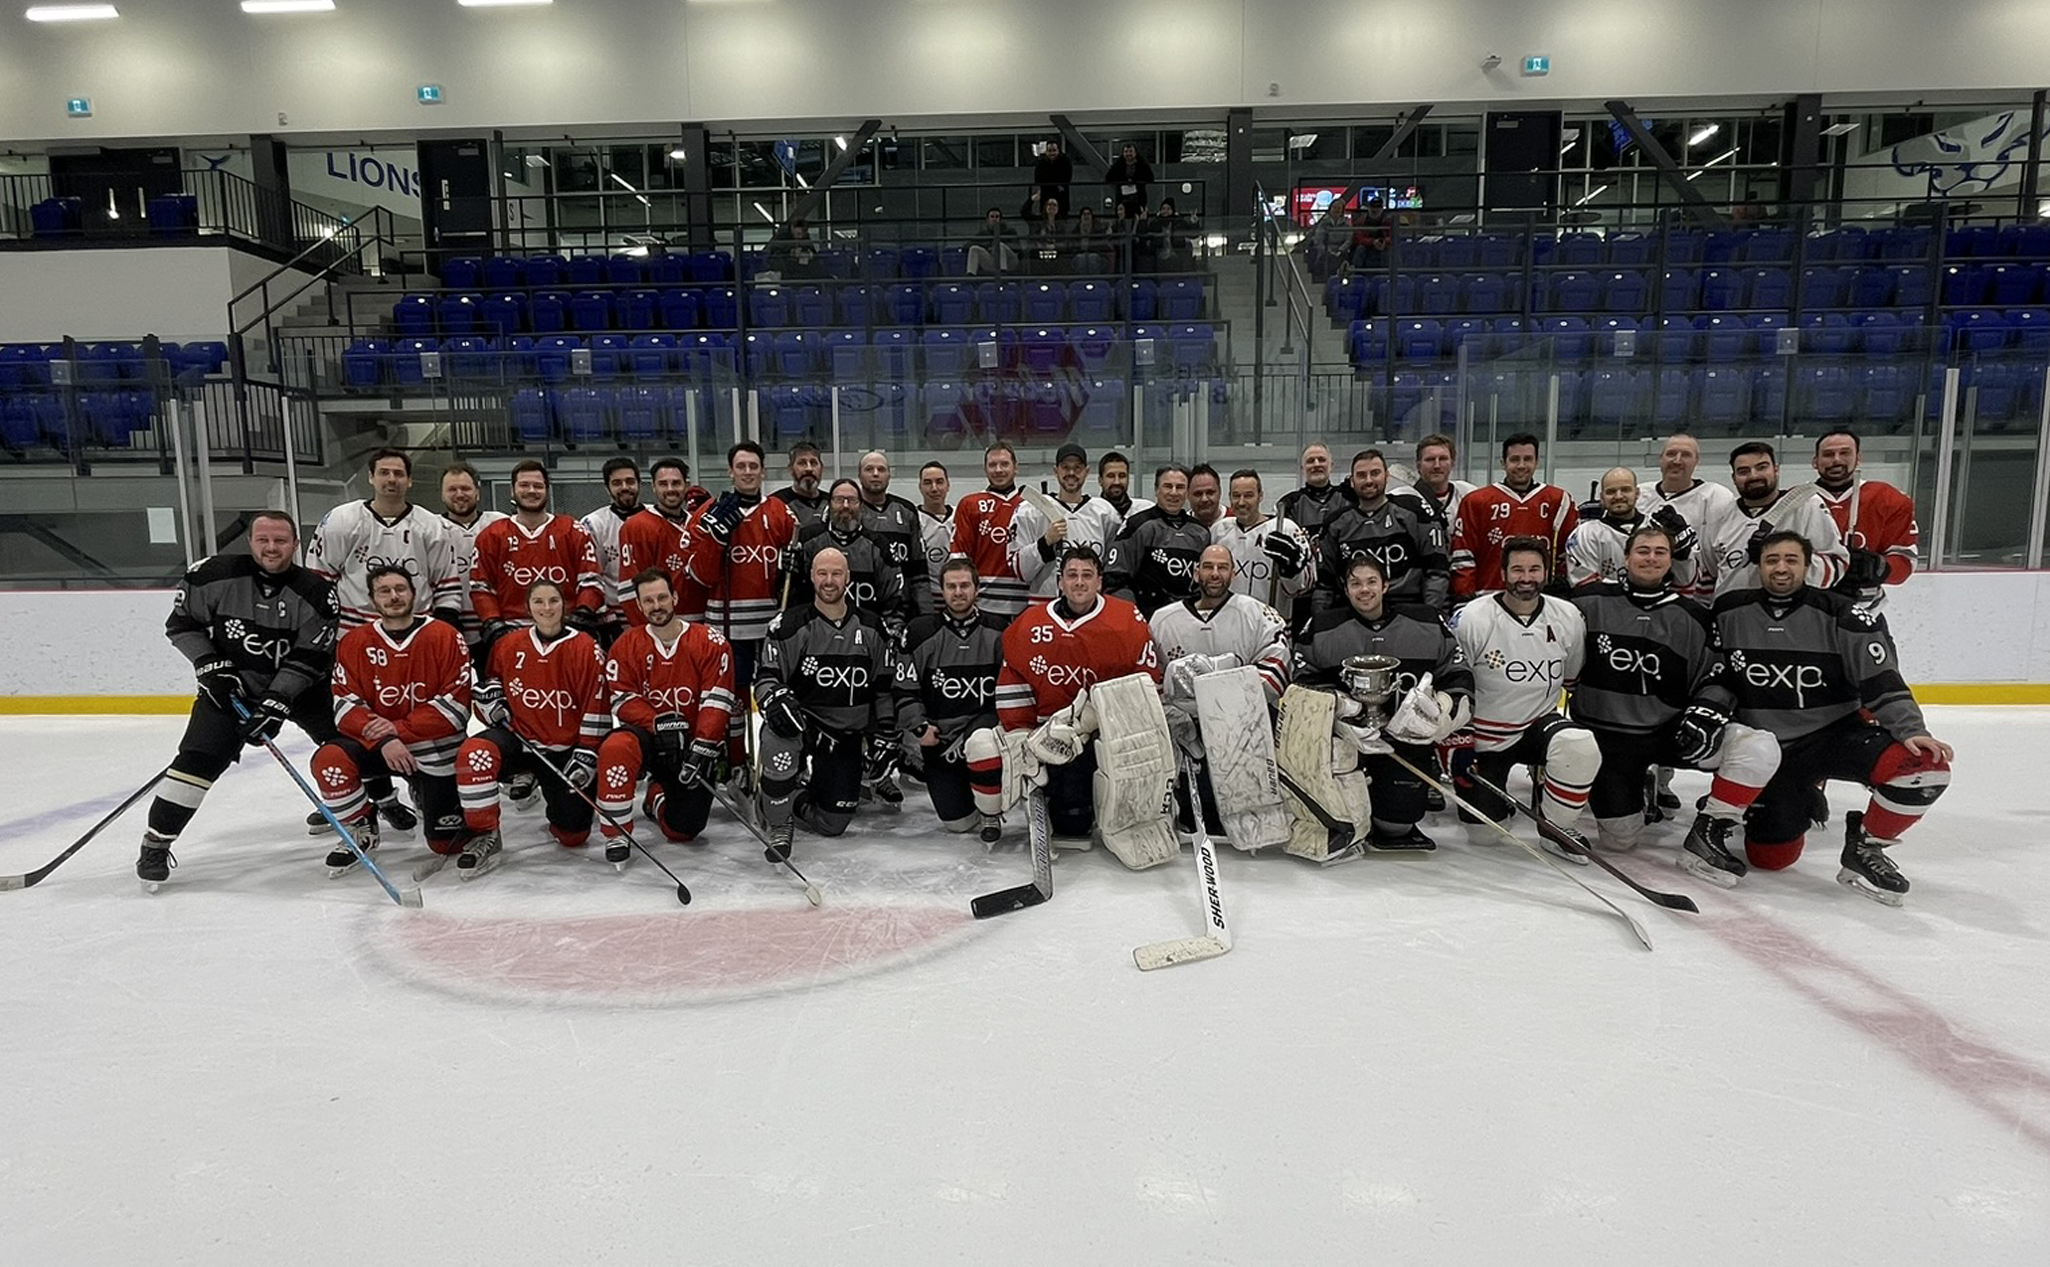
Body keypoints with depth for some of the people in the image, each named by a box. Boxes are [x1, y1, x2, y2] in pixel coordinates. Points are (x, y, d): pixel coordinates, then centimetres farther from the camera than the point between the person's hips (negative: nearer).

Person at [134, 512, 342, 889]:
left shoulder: (317, 592, -16)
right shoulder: (217, 574, -15)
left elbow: (310, 659, -16)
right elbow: (181, 621, -2)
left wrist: (276, 704, -23)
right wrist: (210, 666, -13)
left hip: (295, 685, 1)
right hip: (228, 682, -1)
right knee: (199, 757, -15)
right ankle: (156, 843, -3)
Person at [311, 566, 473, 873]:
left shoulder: (445, 636, -10)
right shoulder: (354, 643, -2)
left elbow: (457, 704, -14)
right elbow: (346, 706, -7)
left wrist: (400, 729, -21)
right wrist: (382, 739, -24)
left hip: (434, 750, -2)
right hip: (375, 744, 2)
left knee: (446, 843, -1)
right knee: (328, 758, -30)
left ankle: (423, 793, 35)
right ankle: (360, 831, -2)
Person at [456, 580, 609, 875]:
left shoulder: (586, 649, -10)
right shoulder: (508, 646, 0)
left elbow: (597, 708, -8)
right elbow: (488, 681, 19)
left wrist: (586, 757, -11)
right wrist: (492, 700, -3)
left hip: (564, 751, -1)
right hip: (518, 738, 2)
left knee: (573, 835, -1)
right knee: (473, 752, -32)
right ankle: (484, 838, -16)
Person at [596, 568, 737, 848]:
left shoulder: (711, 642, -7)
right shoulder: (626, 646, -1)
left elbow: (716, 701, -12)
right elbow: (624, 701, -6)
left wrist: (703, 749, -21)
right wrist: (660, 723, -23)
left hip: (695, 744, 0)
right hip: (648, 737, 0)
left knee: (682, 830, -2)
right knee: (615, 747, -36)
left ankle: (658, 795, 35)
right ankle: (615, 833, -19)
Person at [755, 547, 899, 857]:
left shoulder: (871, 628, 5)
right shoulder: (791, 624, -5)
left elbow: (885, 688, 11)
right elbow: (766, 676, -8)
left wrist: (884, 734, 5)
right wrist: (775, 698, -29)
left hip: (847, 737, 3)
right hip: (801, 723, -3)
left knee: (833, 824, -3)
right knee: (777, 732, -40)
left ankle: (797, 799, 34)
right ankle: (779, 825, -19)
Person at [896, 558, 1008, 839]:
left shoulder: (998, 630, 1)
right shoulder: (920, 631, -2)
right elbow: (904, 689, 2)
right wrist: (919, 727, -10)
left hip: (983, 720, 0)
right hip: (936, 735, 1)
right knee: (958, 821, -4)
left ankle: (991, 811, -10)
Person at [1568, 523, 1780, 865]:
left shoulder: (1691, 616, 3)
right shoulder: (1591, 601, -4)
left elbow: (1714, 676, 7)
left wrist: (1707, 709, -12)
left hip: (1669, 731, 2)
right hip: (1605, 735, -2)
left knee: (1761, 748, -22)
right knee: (1620, 839, -3)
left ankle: (1705, 837, -9)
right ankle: (1640, 786, 30)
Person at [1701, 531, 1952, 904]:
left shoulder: (1840, 615, -8)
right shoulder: (1730, 612, -2)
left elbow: (1880, 680, -12)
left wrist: (1912, 731, -23)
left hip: (1837, 731, 0)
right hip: (1766, 747, 0)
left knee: (1926, 766, -28)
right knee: (1770, 857, -5)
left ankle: (1864, 849, -5)